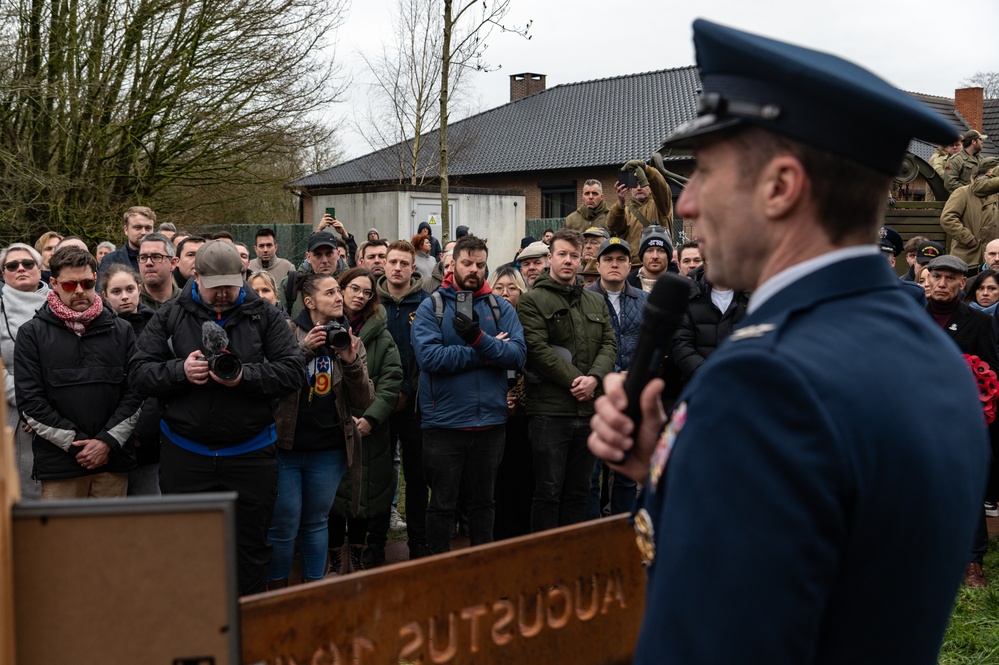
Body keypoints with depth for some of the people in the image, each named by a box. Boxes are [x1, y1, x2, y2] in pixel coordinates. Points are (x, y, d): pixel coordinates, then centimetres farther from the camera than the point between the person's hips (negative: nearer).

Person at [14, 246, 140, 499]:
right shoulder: (32, 333, 3)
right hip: (58, 465, -2)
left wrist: (108, 441, -8)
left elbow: (135, 393, 5)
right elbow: (29, 403, -3)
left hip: (113, 460, 2)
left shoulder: (121, 330, 10)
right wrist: (75, 443, -9)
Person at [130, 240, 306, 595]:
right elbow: (140, 372, 0)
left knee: (250, 549, 9)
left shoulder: (264, 316, 2)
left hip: (250, 455, 0)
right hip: (185, 456, 0)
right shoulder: (170, 316, 4)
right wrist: (179, 371, -19)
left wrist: (246, 376, -22)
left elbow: (293, 371, -7)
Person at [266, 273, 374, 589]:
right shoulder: (287, 332, -5)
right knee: (283, 526, 0)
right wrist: (303, 350, -24)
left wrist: (351, 362, -14)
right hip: (286, 446, -3)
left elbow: (363, 401, 2)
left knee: (316, 522, 14)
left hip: (328, 450, 3)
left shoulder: (351, 341, 6)